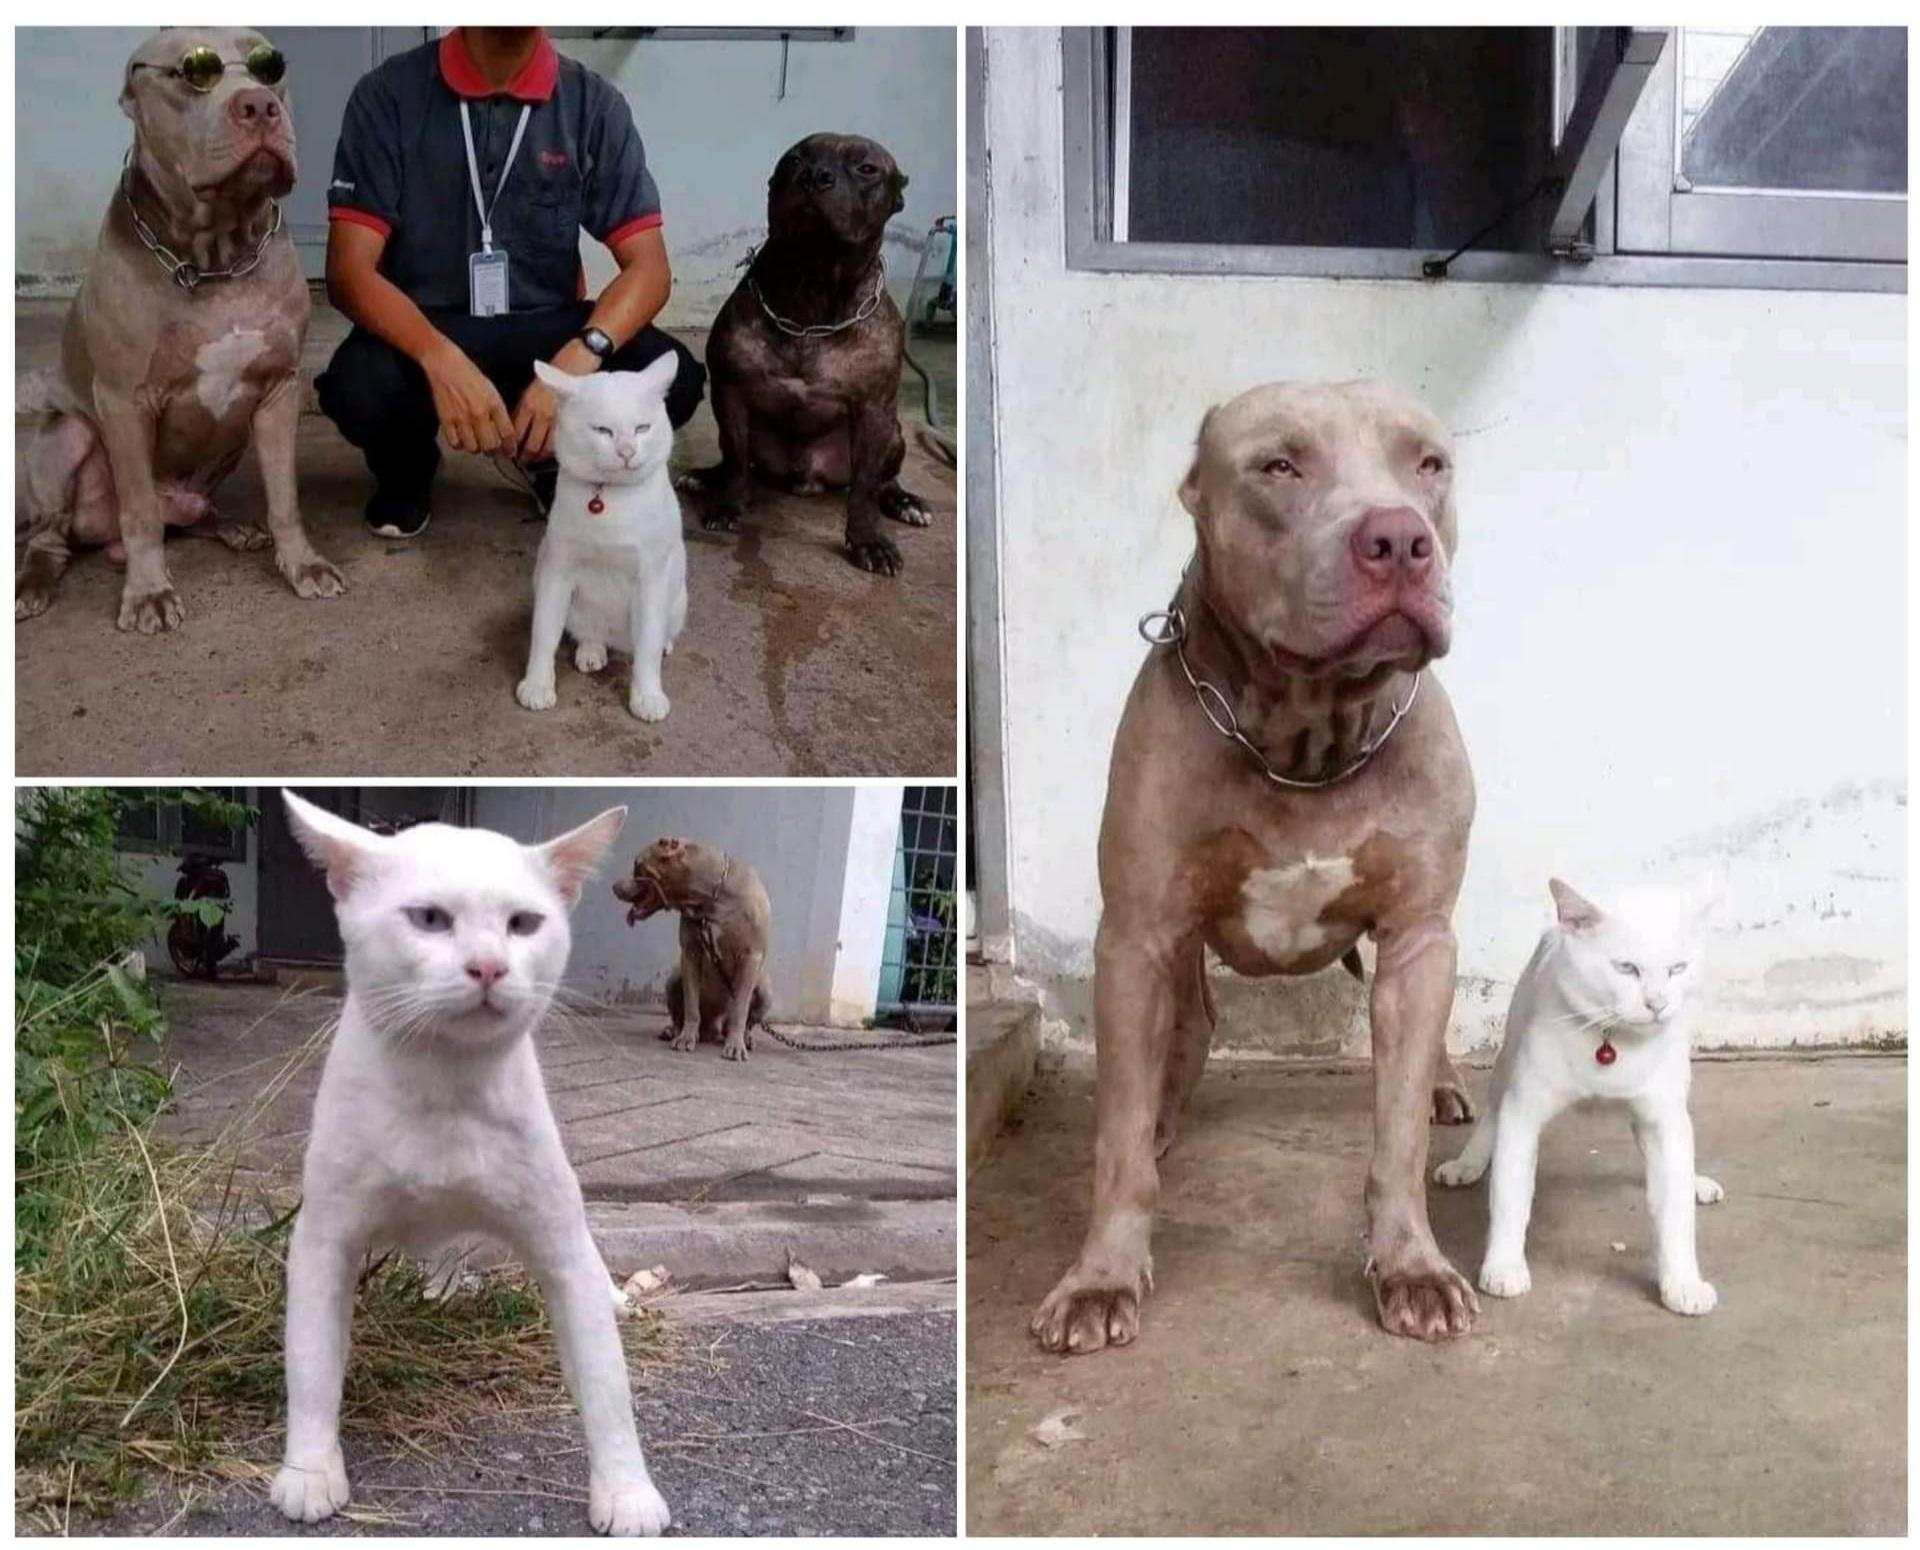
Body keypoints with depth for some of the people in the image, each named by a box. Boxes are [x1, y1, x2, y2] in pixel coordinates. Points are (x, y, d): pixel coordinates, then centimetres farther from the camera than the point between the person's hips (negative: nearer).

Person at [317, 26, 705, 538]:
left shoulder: (593, 103, -6)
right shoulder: (390, 93, -11)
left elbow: (648, 264, -11)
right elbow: (350, 270, -17)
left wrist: (579, 358, -31)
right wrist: (441, 361, -36)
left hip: (548, 330, 2)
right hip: (421, 333, -2)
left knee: (671, 378, -26)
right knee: (360, 386, -35)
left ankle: (561, 461, 10)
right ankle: (406, 468, 5)